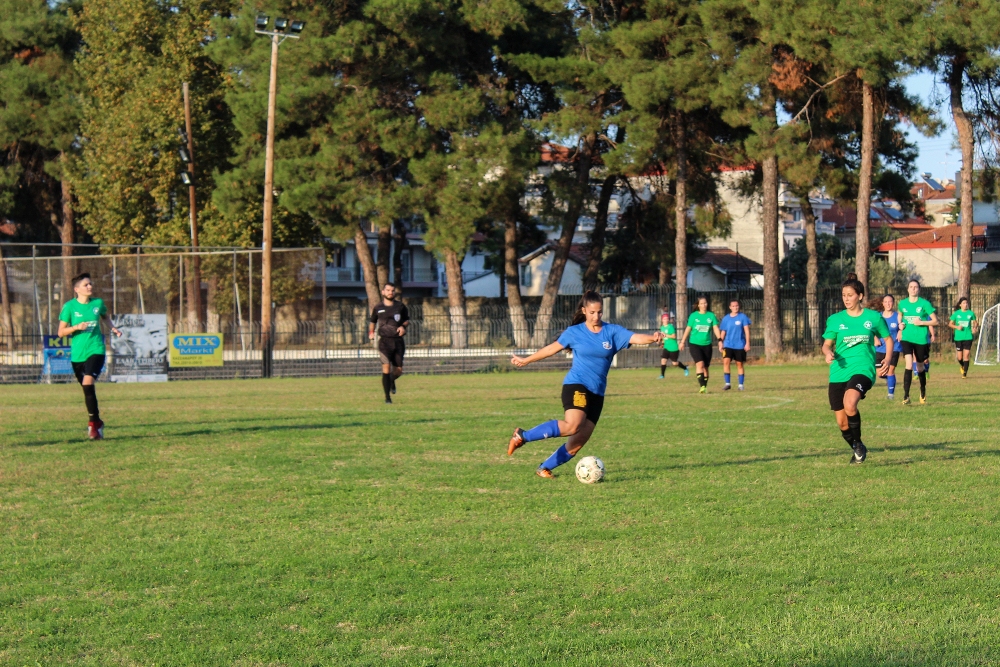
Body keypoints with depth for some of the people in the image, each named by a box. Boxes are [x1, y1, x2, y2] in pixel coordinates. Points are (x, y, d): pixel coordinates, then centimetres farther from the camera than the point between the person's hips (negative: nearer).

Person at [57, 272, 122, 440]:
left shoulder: (98, 303, 4)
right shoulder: (70, 306, -3)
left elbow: (105, 316, 27)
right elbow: (61, 332, -1)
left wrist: (112, 328, 10)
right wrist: (76, 327, -17)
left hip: (96, 350, -1)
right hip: (77, 355, 1)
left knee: (88, 382, -24)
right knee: (87, 388, 8)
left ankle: (94, 422, -16)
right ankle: (97, 423, 26)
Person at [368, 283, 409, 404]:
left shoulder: (400, 306, 7)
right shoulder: (378, 308, 6)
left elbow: (407, 319, 18)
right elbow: (372, 321, 22)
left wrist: (403, 326, -3)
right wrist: (371, 332, 4)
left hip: (398, 341, 2)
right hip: (385, 341, -2)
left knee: (398, 371, 3)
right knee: (386, 368, -15)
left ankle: (392, 381, 40)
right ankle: (387, 397, -9)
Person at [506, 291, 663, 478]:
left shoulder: (612, 331, 5)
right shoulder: (575, 332, 3)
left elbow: (636, 338, -9)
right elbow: (552, 348, 15)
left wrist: (653, 338, -31)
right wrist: (526, 360, 24)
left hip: (597, 392, 4)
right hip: (576, 385, -4)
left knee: (579, 442, 0)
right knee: (573, 425, -29)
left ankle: (545, 468, 16)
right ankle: (522, 436, -17)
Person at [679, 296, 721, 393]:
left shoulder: (711, 315, 4)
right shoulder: (693, 316, 1)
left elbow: (716, 328, -1)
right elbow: (688, 329, 8)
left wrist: (720, 340, -14)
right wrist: (682, 342, 11)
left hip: (707, 345, 2)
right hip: (695, 344, -2)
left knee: (705, 367, 6)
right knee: (700, 364, -20)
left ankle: (705, 387, 15)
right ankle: (702, 386, -25)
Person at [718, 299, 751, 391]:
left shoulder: (743, 317, -1)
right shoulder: (726, 318, 5)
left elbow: (746, 330, -3)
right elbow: (723, 332, 12)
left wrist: (747, 343, -9)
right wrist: (720, 343, 6)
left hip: (740, 345, -1)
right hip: (728, 345, 1)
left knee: (739, 364, 5)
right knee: (726, 361, -16)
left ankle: (740, 385, 15)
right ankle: (727, 384, -10)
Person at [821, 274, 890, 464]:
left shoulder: (874, 317, 5)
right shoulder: (835, 319, 8)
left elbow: (888, 339, 16)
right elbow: (827, 344, 9)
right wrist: (828, 352, -15)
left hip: (863, 369, -3)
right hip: (839, 372, 3)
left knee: (849, 404, -32)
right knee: (842, 423, 4)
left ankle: (858, 444, -9)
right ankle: (857, 450, 33)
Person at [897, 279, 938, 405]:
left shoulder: (925, 303, -4)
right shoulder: (903, 303, 5)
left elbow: (935, 321, -2)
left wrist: (921, 322, -16)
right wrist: (901, 324, 6)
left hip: (921, 339, -1)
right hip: (907, 338, 1)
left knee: (920, 368, 12)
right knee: (909, 365, -18)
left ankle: (923, 392, 38)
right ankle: (906, 396, -18)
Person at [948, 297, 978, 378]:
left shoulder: (971, 313, 3)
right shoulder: (956, 313, 1)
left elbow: (975, 323, 14)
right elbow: (950, 324, 6)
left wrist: (975, 328, -7)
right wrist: (957, 327, -12)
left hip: (968, 337, 0)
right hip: (958, 338, 1)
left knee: (966, 355, -8)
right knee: (959, 357, 3)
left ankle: (965, 373, -2)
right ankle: (962, 366, 36)